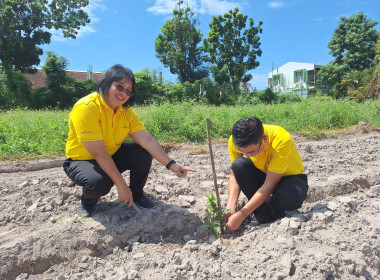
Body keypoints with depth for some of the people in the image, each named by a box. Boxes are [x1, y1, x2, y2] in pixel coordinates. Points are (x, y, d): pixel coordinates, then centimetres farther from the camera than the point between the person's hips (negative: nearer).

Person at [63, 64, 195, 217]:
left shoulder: (126, 111, -6)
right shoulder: (86, 107, -27)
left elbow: (147, 139, -16)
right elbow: (98, 153, -30)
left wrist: (171, 164, -28)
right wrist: (121, 185, -29)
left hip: (112, 156, 6)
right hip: (82, 160, -5)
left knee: (144, 154, -17)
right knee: (99, 182, -36)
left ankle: (137, 194, 9)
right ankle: (87, 202, 3)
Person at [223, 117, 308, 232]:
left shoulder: (281, 140, -35)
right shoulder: (235, 141, -23)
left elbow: (269, 184, -34)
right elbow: (235, 175, -14)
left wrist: (240, 215, -35)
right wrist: (230, 207, -29)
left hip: (290, 177, -3)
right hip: (262, 175, 4)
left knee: (288, 196, -38)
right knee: (239, 165, -28)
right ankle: (265, 216, -13)